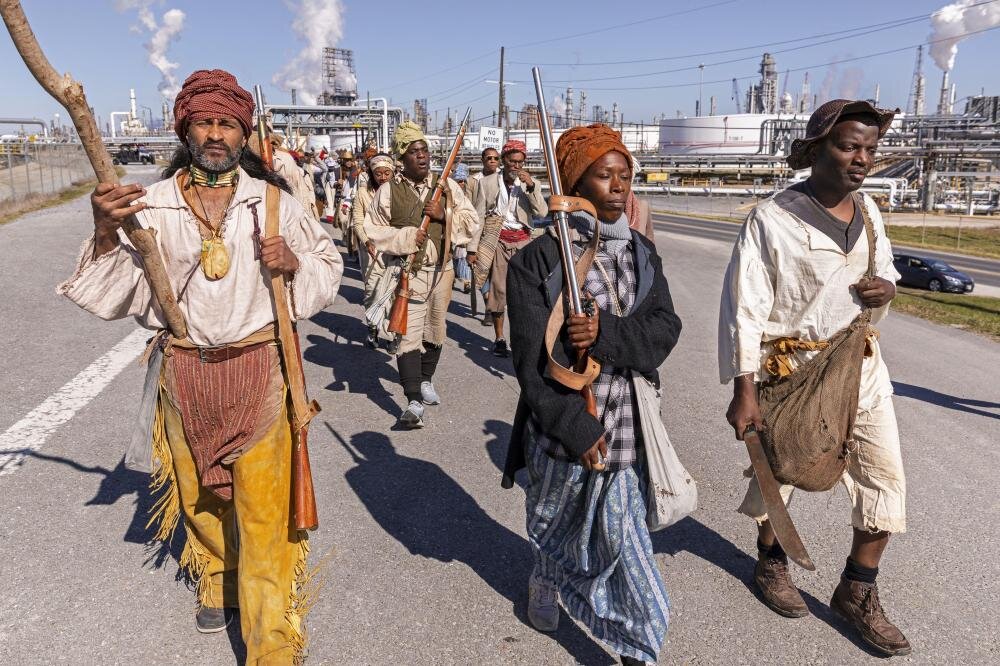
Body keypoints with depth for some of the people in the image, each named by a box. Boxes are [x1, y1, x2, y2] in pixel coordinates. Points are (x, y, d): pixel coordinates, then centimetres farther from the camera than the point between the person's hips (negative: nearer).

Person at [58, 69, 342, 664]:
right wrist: (107, 232, -21)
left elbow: (328, 268, 6)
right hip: (185, 372, 2)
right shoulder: (152, 205, -2)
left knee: (262, 505, -1)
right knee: (200, 494, 19)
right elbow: (110, 297, -4)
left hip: (258, 370, -2)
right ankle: (218, 583, 47)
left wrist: (293, 262, -15)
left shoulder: (272, 200, -2)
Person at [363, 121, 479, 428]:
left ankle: (426, 380, 39)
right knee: (409, 334, -12)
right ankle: (414, 402, -11)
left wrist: (444, 215, -14)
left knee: (435, 331, 17)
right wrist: (407, 236, -17)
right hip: (408, 272, -4)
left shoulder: (447, 186, 5)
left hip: (442, 270, 4)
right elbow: (373, 230, -3)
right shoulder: (389, 190, -4)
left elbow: (472, 222, 3)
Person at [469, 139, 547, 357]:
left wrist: (531, 185, -13)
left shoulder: (529, 183, 9)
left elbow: (542, 212, -3)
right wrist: (473, 248, -1)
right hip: (498, 240, -1)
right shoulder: (487, 182, 4)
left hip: (523, 240, 1)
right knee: (498, 289, 0)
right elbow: (479, 217, 3)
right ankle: (499, 338, 10)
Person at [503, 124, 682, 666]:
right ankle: (544, 584, 54)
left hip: (627, 424, 2)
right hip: (559, 423, -2)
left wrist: (606, 333, -25)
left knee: (620, 532, 4)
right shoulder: (538, 259, -11)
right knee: (553, 519, 22)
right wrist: (576, 429, -16)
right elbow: (532, 359, -14)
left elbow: (665, 328, -7)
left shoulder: (641, 252, 4)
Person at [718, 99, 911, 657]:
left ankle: (858, 590, 25)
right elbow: (745, 309, -17)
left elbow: (885, 268, 19)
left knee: (886, 476, 6)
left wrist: (887, 287, -7)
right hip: (791, 369, -6)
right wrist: (744, 391, -18)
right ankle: (771, 562, 39)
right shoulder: (773, 220, -16)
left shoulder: (868, 209, 4)